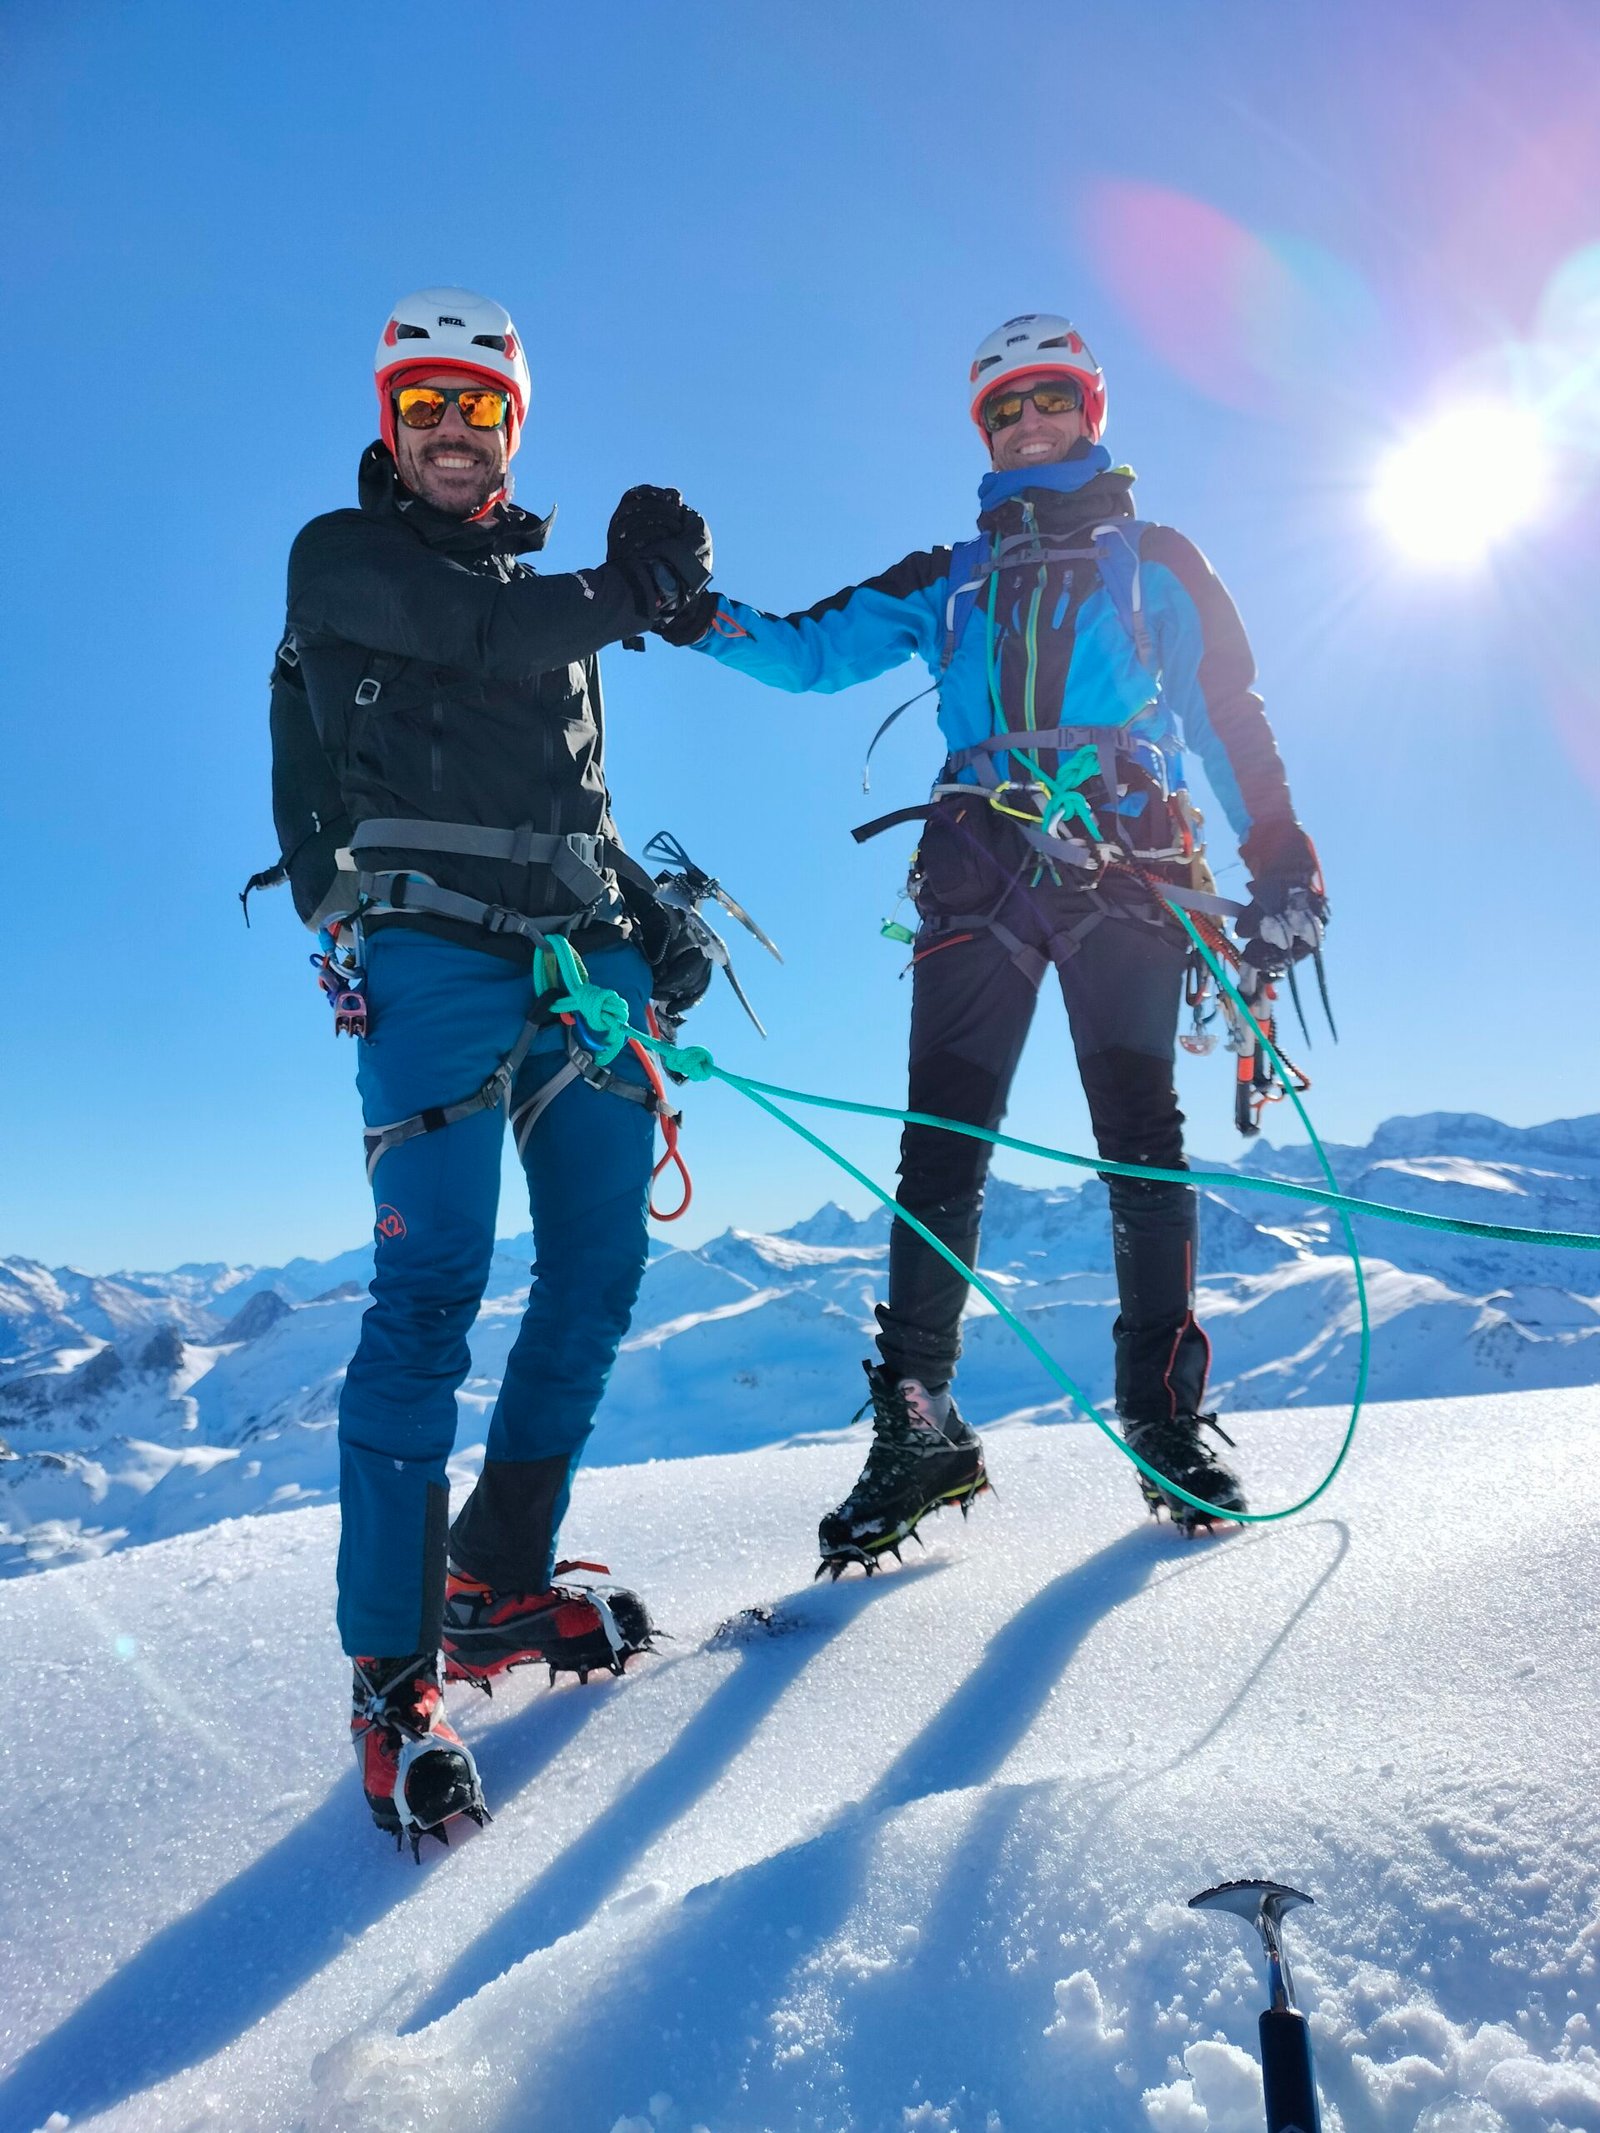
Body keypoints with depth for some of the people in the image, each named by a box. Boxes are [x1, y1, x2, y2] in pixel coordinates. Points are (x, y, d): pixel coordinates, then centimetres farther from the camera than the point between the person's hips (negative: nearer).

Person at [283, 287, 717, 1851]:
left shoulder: (543, 599, 27)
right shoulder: (340, 555, 9)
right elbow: (486, 637, -11)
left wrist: (651, 920, 11)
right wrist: (632, 582, 0)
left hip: (579, 955, 7)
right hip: (434, 949, -6)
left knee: (597, 1275, 3)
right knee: (433, 1287, -15)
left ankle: (498, 1585, 17)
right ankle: (391, 1675, -7)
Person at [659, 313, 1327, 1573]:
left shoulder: (1157, 560, 22)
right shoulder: (947, 578, 27)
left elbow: (1229, 716, 13)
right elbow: (812, 651, 17)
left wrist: (1280, 861, 0)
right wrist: (699, 617, -2)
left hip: (1129, 863, -1)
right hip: (980, 866, 1)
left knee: (1143, 1141, -8)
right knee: (942, 1148, -9)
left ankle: (1168, 1417, 1)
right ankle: (919, 1429, -5)